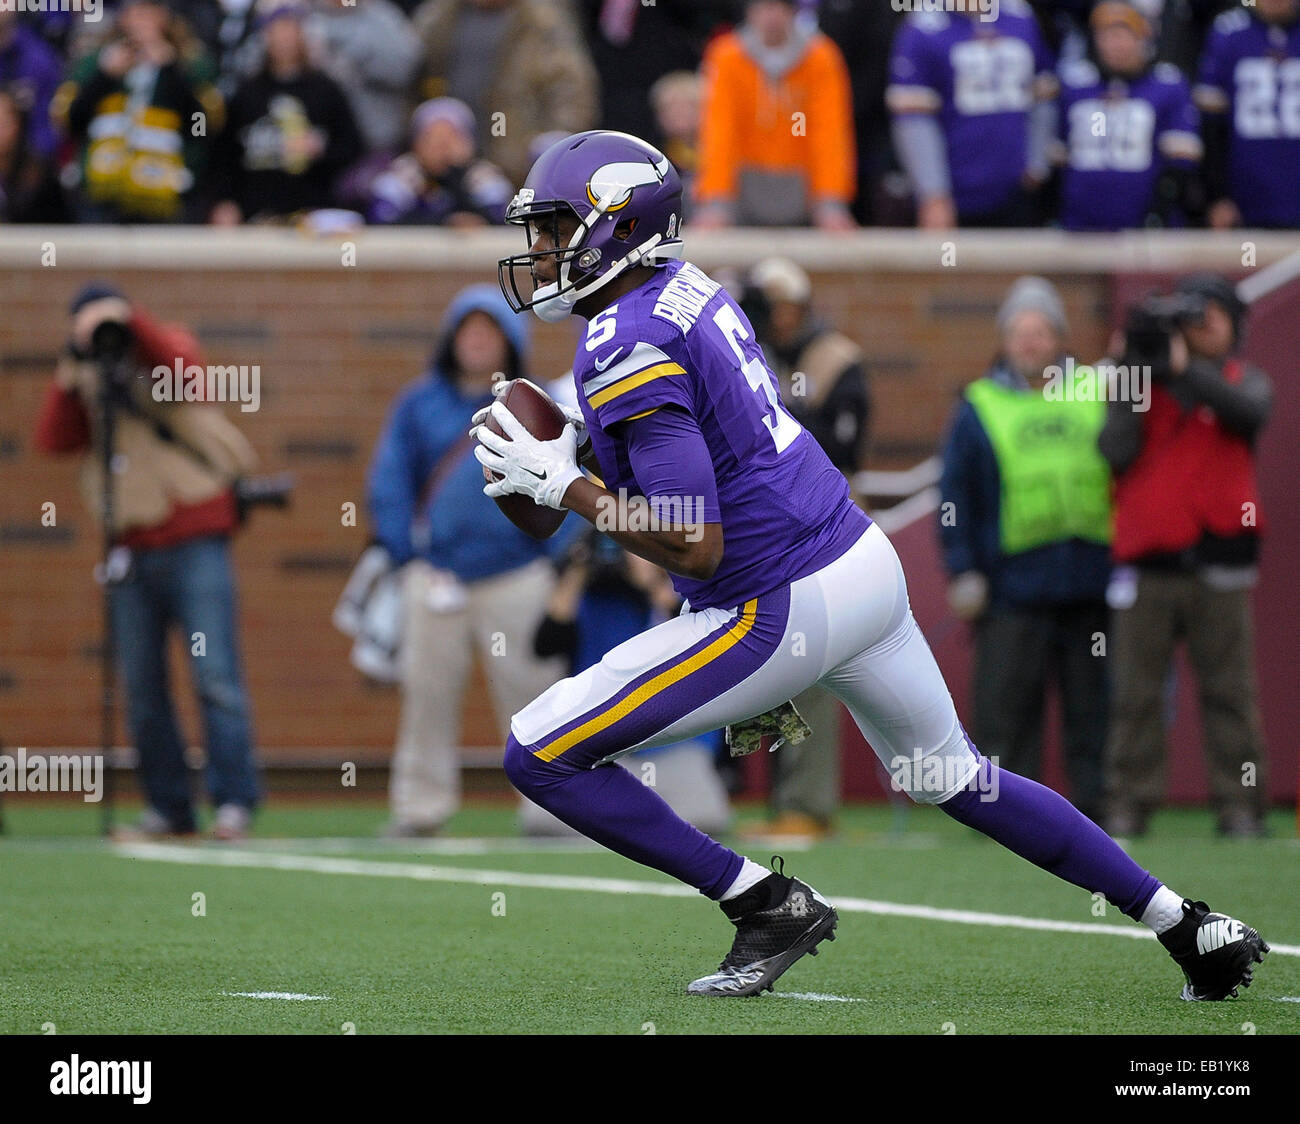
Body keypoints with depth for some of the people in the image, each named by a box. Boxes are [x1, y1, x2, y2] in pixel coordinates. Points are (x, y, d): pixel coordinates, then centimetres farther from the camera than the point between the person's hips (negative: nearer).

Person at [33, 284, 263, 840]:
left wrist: (127, 320, -19)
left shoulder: (160, 354, 5)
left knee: (216, 676, -12)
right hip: (131, 550, 5)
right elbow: (52, 440, 2)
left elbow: (183, 362, -18)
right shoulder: (88, 384, 15)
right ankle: (167, 807, 9)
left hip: (194, 541, -5)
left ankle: (234, 799, -12)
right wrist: (68, 378, -7)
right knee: (142, 687, 3)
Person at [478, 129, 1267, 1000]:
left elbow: (695, 547, -23)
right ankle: (1190, 925, 31)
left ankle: (767, 904, 2)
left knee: (540, 756, -4)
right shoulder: (692, 288, 8)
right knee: (954, 776, 27)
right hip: (867, 561, 9)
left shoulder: (626, 351, -19)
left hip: (783, 611, -9)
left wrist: (560, 485, -15)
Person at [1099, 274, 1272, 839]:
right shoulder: (1138, 381, 11)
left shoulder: (1245, 380, 12)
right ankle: (1128, 808, 2)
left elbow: (1250, 412, -12)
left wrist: (1186, 370, -16)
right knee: (1136, 692, -1)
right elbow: (1115, 453, -3)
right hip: (1146, 564, 0)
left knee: (1230, 689, -1)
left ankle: (1240, 807, 1)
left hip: (1219, 562, 0)